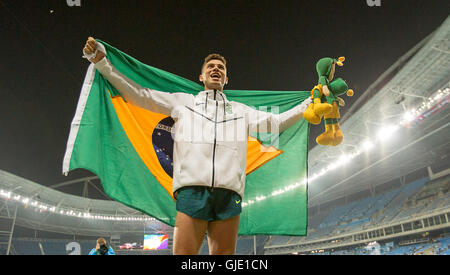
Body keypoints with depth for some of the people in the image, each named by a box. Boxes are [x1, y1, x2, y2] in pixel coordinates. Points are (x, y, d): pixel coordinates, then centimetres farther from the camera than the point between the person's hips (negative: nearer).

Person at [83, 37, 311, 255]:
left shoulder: (240, 111, 27)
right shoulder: (183, 102, 21)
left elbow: (276, 122, 26)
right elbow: (138, 95, 19)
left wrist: (310, 103, 24)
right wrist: (101, 62, 15)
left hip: (229, 195, 2)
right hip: (192, 190, -2)